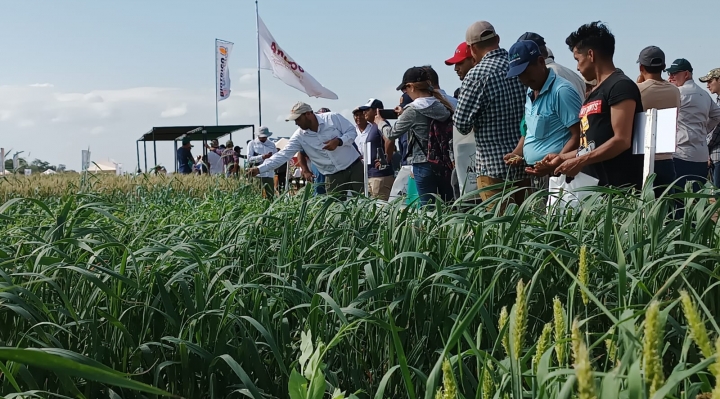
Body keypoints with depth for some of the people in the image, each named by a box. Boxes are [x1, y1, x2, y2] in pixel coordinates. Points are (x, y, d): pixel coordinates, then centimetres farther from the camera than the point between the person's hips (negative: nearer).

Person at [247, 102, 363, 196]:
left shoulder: (333, 118, -10)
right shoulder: (299, 136, -4)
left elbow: (352, 131, -4)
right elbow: (282, 155, -7)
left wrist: (339, 141, -24)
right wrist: (259, 169, -16)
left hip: (354, 167, -2)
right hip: (333, 176, 2)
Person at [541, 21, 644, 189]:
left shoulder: (621, 86, -7)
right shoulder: (594, 94, 20)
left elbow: (622, 141, -16)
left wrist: (580, 162, -15)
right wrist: (564, 157, 21)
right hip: (591, 185, 8)